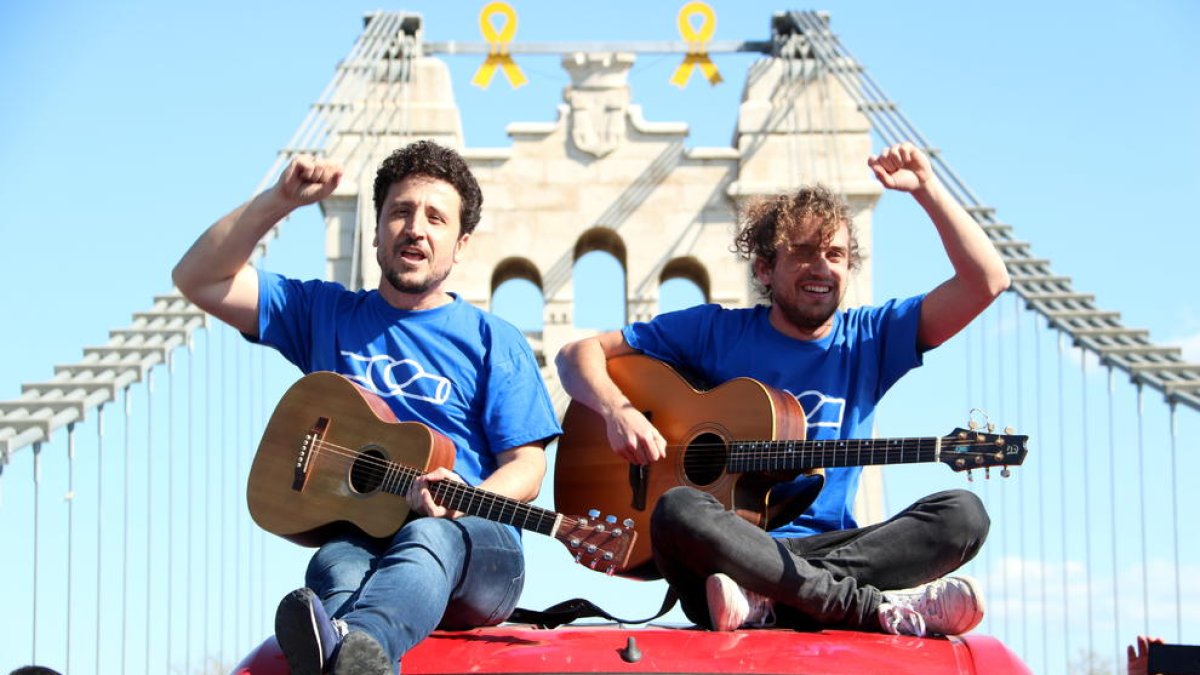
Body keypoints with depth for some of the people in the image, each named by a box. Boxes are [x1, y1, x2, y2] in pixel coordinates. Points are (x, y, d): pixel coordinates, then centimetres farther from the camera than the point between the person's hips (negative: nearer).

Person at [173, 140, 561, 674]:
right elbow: (198, 279, 12)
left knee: (430, 537, -39)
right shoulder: (325, 313, 19)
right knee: (334, 566, -35)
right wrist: (279, 201, 1)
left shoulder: (494, 342, 12)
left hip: (475, 552, -2)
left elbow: (526, 465, 4)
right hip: (358, 539, 2)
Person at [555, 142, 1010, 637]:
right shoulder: (716, 331, 8)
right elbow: (581, 353, 8)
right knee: (678, 511, -37)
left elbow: (987, 281, 4)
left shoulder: (870, 337, 13)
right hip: (719, 556, -2)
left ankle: (767, 602, -35)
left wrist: (926, 188, -3)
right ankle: (884, 608, -37)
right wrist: (617, 410, -13)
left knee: (963, 514, -21)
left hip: (821, 549, 2)